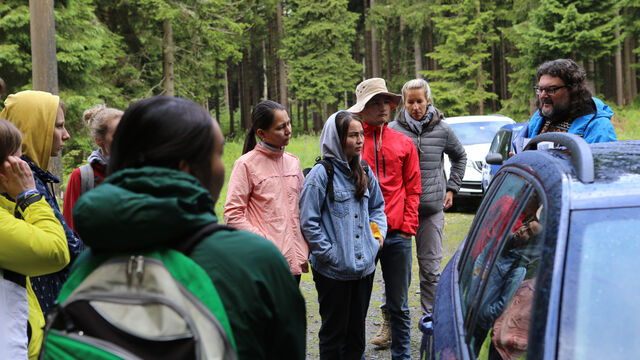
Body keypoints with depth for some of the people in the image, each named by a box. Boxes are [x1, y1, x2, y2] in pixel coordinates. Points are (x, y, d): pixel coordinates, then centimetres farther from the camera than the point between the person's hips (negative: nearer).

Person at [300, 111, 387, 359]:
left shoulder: (364, 172, 7)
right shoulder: (321, 175, -13)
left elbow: (377, 206, 21)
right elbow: (309, 222, -14)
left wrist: (379, 232, 5)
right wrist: (330, 254, -15)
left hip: (365, 266, 6)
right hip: (333, 271, -6)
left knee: (356, 330, 17)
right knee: (334, 332, 8)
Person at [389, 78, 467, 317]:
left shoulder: (442, 130, 4)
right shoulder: (393, 130, -1)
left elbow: (460, 157, 23)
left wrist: (451, 189, 16)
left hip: (432, 208, 1)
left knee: (431, 268, 5)